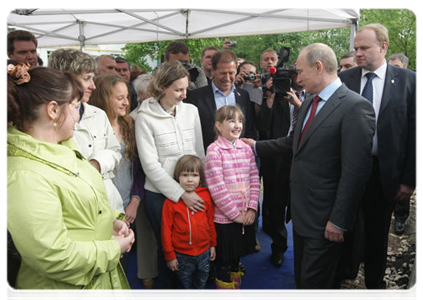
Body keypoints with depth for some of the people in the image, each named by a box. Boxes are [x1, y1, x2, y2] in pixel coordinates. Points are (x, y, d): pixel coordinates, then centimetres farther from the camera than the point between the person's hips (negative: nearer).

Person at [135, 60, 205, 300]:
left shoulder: (191, 111, 0)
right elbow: (151, 165, -12)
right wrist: (182, 194, -15)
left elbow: (200, 152, 8)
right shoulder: (145, 117, -10)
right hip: (161, 195, -3)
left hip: (193, 192, 3)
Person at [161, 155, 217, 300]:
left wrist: (213, 244, 10)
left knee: (201, 284, 23)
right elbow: (166, 229, -9)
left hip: (204, 251, 3)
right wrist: (169, 255, -6)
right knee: (185, 287, 17)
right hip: (182, 254, -3)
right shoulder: (171, 200, -14)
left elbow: (210, 221, 5)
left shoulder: (206, 195, -6)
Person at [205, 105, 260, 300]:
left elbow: (254, 179, 6)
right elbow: (216, 188, -17)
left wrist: (252, 208, -3)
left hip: (245, 215, 6)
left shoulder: (246, 148, 3)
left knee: (236, 257, 22)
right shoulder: (214, 151, -14)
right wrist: (235, 213, -13)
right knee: (224, 262, 9)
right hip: (224, 217, -5)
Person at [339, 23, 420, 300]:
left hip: (383, 172, -1)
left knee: (377, 232, 15)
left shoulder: (409, 80, -4)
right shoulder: (344, 79, 0)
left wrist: (410, 179, -6)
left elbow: (415, 132, -4)